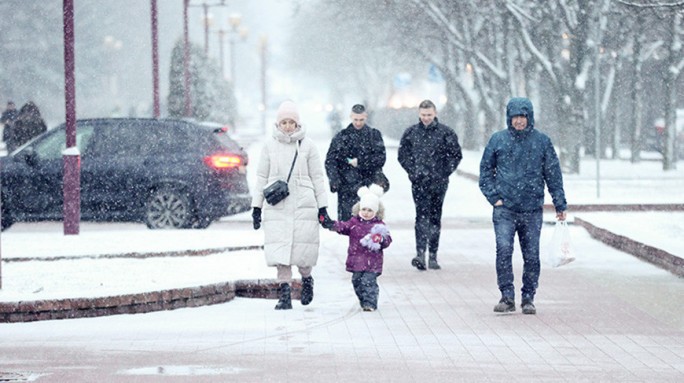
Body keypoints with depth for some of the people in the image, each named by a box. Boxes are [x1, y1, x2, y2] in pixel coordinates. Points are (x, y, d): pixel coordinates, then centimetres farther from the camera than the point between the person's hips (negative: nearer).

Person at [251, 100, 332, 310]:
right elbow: (262, 177, 11)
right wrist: (257, 206, 8)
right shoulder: (270, 146, 7)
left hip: (303, 205, -1)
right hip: (277, 206, 1)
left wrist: (322, 206, 5)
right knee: (279, 250, -7)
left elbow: (317, 177, 7)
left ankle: (306, 278, 27)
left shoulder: (307, 145, 4)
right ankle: (285, 294, -4)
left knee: (303, 248, -3)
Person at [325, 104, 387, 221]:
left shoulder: (374, 135, 9)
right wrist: (334, 180, -13)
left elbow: (380, 158, -2)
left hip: (369, 186, 0)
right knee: (346, 219, -4)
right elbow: (330, 160, 2)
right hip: (347, 188, 0)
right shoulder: (341, 136, 8)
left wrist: (359, 162, -9)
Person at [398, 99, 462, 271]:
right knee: (421, 216, -13)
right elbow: (403, 155, 12)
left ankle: (433, 256, 13)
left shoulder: (446, 133, 1)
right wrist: (413, 171, 0)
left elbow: (456, 155, 5)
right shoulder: (411, 133, 5)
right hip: (419, 183, 0)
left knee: (435, 218, 7)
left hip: (438, 182, 0)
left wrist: (445, 172, -2)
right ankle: (420, 253, -22)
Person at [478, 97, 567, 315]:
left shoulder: (542, 141, 5)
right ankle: (507, 297, -11)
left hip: (532, 210, 1)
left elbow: (553, 174, 8)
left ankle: (528, 299, 14)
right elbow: (485, 170, 10)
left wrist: (560, 205, 6)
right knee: (504, 250, -15)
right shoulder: (498, 140, 4)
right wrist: (494, 197, -1)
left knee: (532, 256, 3)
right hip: (505, 210, -1)